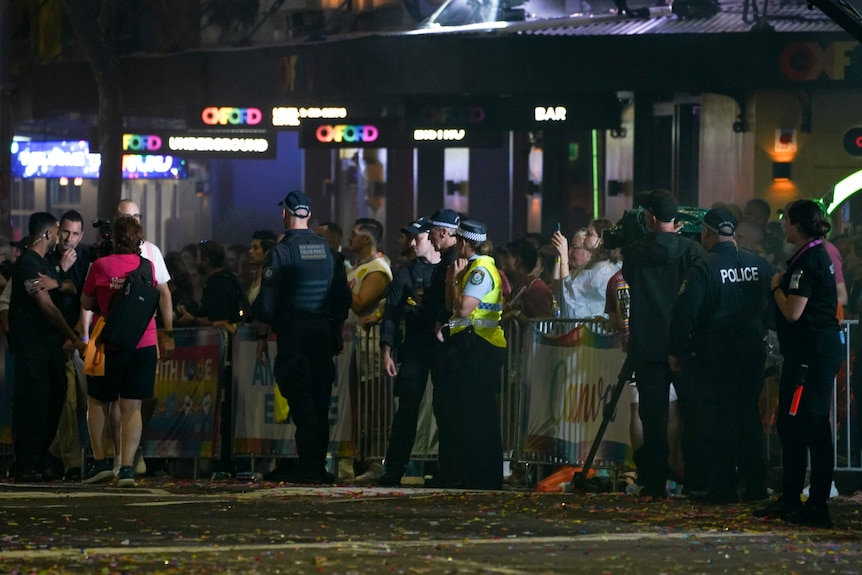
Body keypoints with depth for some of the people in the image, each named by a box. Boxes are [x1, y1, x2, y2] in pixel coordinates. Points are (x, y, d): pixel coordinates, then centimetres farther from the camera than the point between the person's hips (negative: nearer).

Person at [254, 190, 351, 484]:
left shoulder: (281, 251, -8)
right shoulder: (328, 250, 9)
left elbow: (267, 301, -10)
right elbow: (343, 297, 12)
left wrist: (262, 337, -1)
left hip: (293, 334, -5)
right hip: (323, 333, 5)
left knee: (301, 402, -5)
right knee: (320, 402, 9)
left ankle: (309, 466, -10)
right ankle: (319, 466, 11)